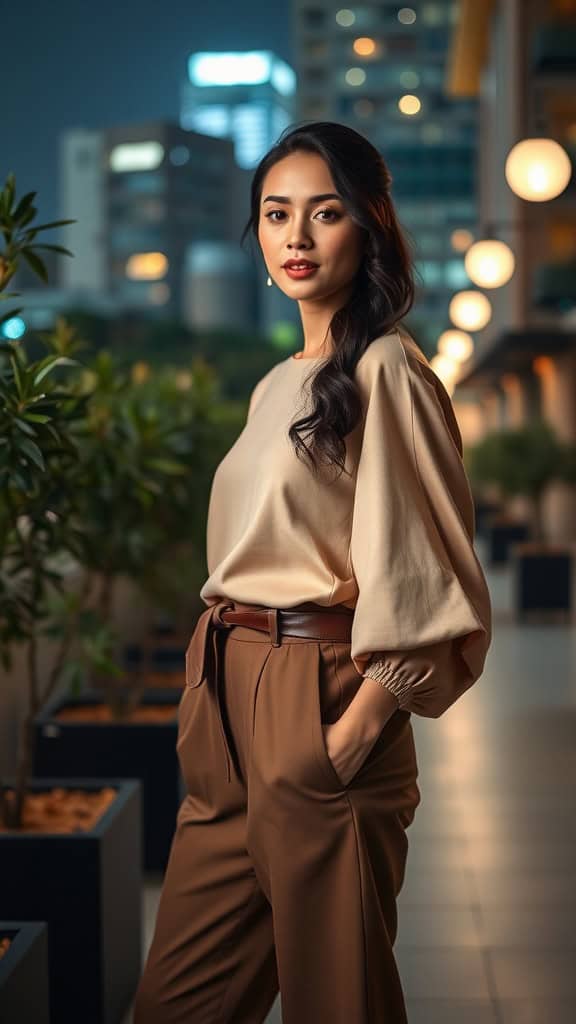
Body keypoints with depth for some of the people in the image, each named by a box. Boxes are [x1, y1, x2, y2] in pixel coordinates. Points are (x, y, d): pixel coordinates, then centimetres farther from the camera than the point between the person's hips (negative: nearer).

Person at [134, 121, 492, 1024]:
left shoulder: (386, 371, -10)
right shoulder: (279, 386, 16)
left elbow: (422, 577, -14)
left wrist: (355, 732, -17)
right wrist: (211, 695, 12)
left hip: (320, 710, -8)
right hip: (232, 707, 8)